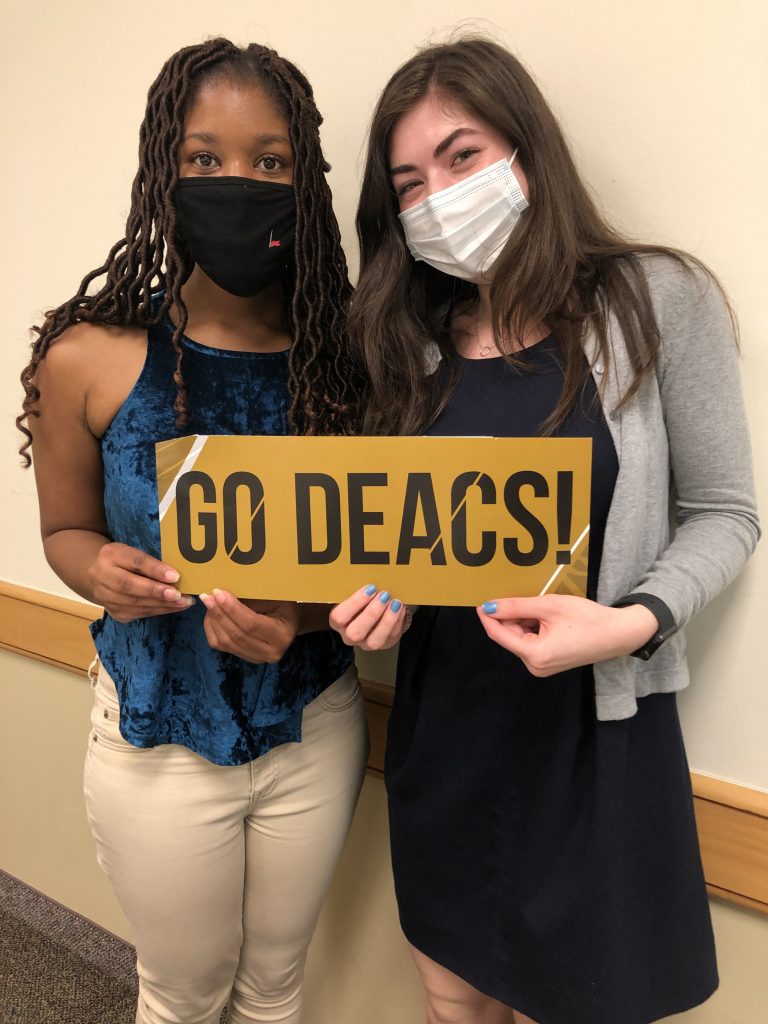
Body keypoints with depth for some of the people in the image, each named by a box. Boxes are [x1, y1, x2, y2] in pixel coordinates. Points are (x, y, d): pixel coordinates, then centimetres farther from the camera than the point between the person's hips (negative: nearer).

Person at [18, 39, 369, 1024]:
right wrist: (102, 572, -21)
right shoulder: (89, 359, -14)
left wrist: (302, 615, -23)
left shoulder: (342, 354, -11)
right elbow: (66, 529, 1)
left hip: (316, 731, 2)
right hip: (159, 745, -1)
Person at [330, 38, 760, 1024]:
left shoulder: (659, 300, -9)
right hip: (441, 721, 4)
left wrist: (634, 621, -22)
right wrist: (385, 591, -10)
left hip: (595, 724, -3)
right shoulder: (416, 339, 3)